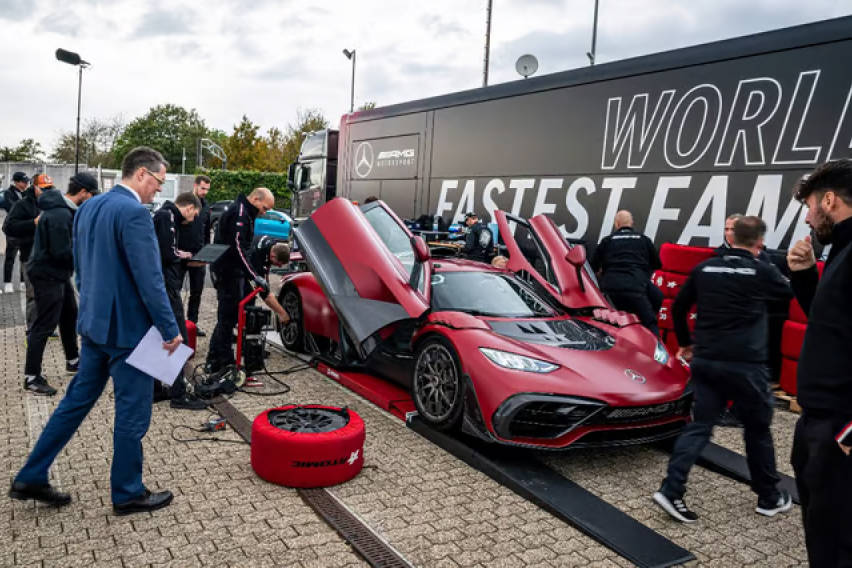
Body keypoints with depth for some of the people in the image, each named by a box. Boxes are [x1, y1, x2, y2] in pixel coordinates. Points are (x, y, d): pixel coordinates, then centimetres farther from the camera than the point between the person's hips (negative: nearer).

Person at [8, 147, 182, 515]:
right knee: (133, 412, 5)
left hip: (94, 324, 9)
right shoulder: (134, 213, -20)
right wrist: (170, 329, -15)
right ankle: (127, 493, 19)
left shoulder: (88, 208, 9)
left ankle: (31, 478, 28)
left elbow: (80, 269, 16)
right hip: (127, 329, -9)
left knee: (77, 400, 20)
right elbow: (149, 279, -22)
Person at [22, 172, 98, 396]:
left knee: (70, 315, 21)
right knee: (44, 325, -5)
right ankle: (31, 377, 4)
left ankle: (73, 360, 37)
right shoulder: (60, 214, -25)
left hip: (58, 274, 11)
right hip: (48, 275, -11)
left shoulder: (65, 209, 7)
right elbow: (61, 253, -26)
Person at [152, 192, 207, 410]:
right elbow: (167, 255, -19)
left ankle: (155, 389, 23)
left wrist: (181, 256, 5)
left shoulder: (166, 216, 19)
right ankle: (178, 394, -2)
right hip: (166, 287, -10)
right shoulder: (167, 216, -12)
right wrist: (183, 255, -2)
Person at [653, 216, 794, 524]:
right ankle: (770, 498, 29)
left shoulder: (704, 268, 6)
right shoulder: (762, 271, -6)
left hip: (705, 360, 4)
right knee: (758, 430, 14)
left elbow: (678, 308, 14)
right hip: (745, 364, -4)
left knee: (699, 426, 8)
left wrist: (685, 343, 26)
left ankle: (671, 491, -2)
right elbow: (792, 291, 15)